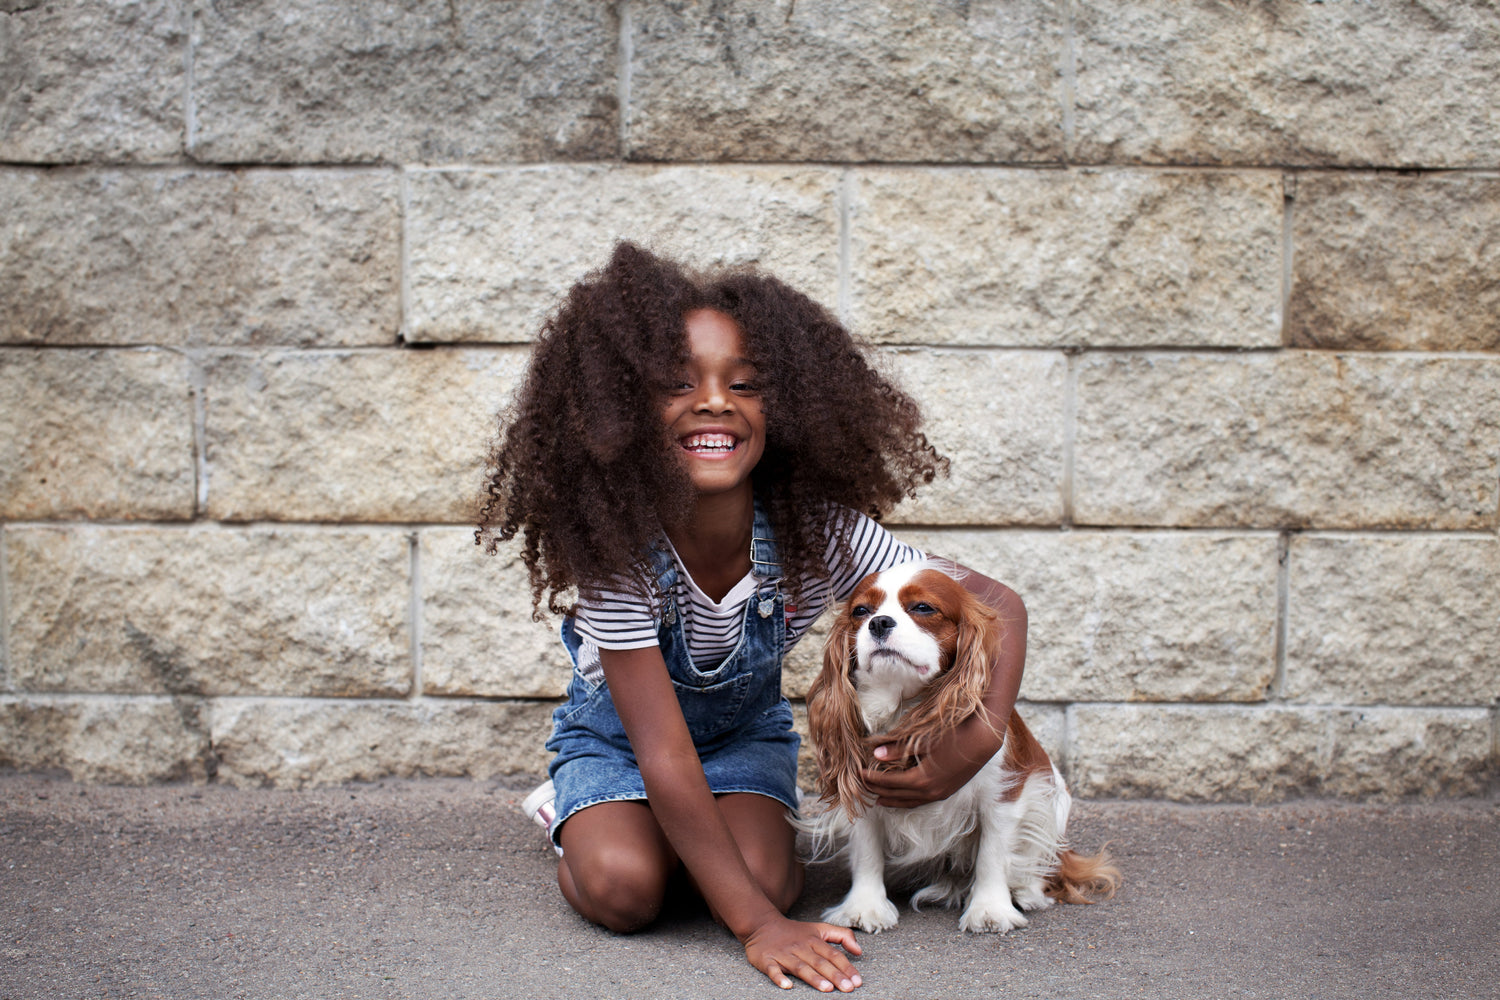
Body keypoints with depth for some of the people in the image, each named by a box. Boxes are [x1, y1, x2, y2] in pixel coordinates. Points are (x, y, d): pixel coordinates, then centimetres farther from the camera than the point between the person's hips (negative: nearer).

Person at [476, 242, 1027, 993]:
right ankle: (576, 823, 7)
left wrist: (978, 741, -39)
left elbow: (996, 606, -20)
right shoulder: (614, 546, -34)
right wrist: (757, 926, -40)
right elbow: (665, 758, -35)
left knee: (766, 877, -25)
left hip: (746, 733, 2)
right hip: (617, 738, -2)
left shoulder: (818, 533, -29)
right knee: (622, 889, -28)